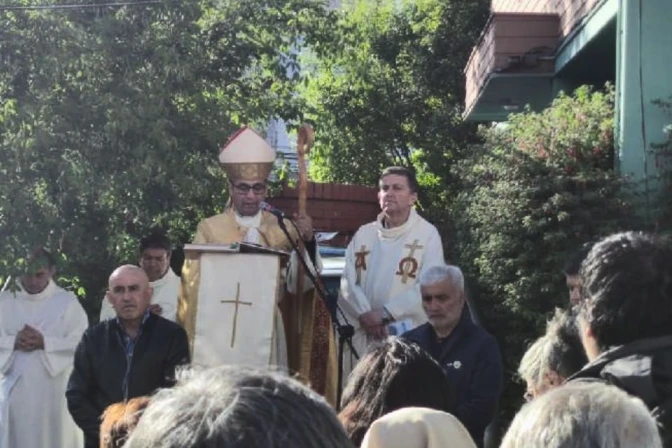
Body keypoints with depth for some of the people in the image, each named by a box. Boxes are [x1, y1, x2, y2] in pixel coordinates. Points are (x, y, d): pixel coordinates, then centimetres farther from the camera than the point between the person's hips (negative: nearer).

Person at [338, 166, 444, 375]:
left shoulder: (427, 234, 0)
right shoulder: (364, 234, 13)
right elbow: (348, 281, 6)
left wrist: (385, 313, -13)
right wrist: (365, 314, -12)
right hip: (363, 335, 4)